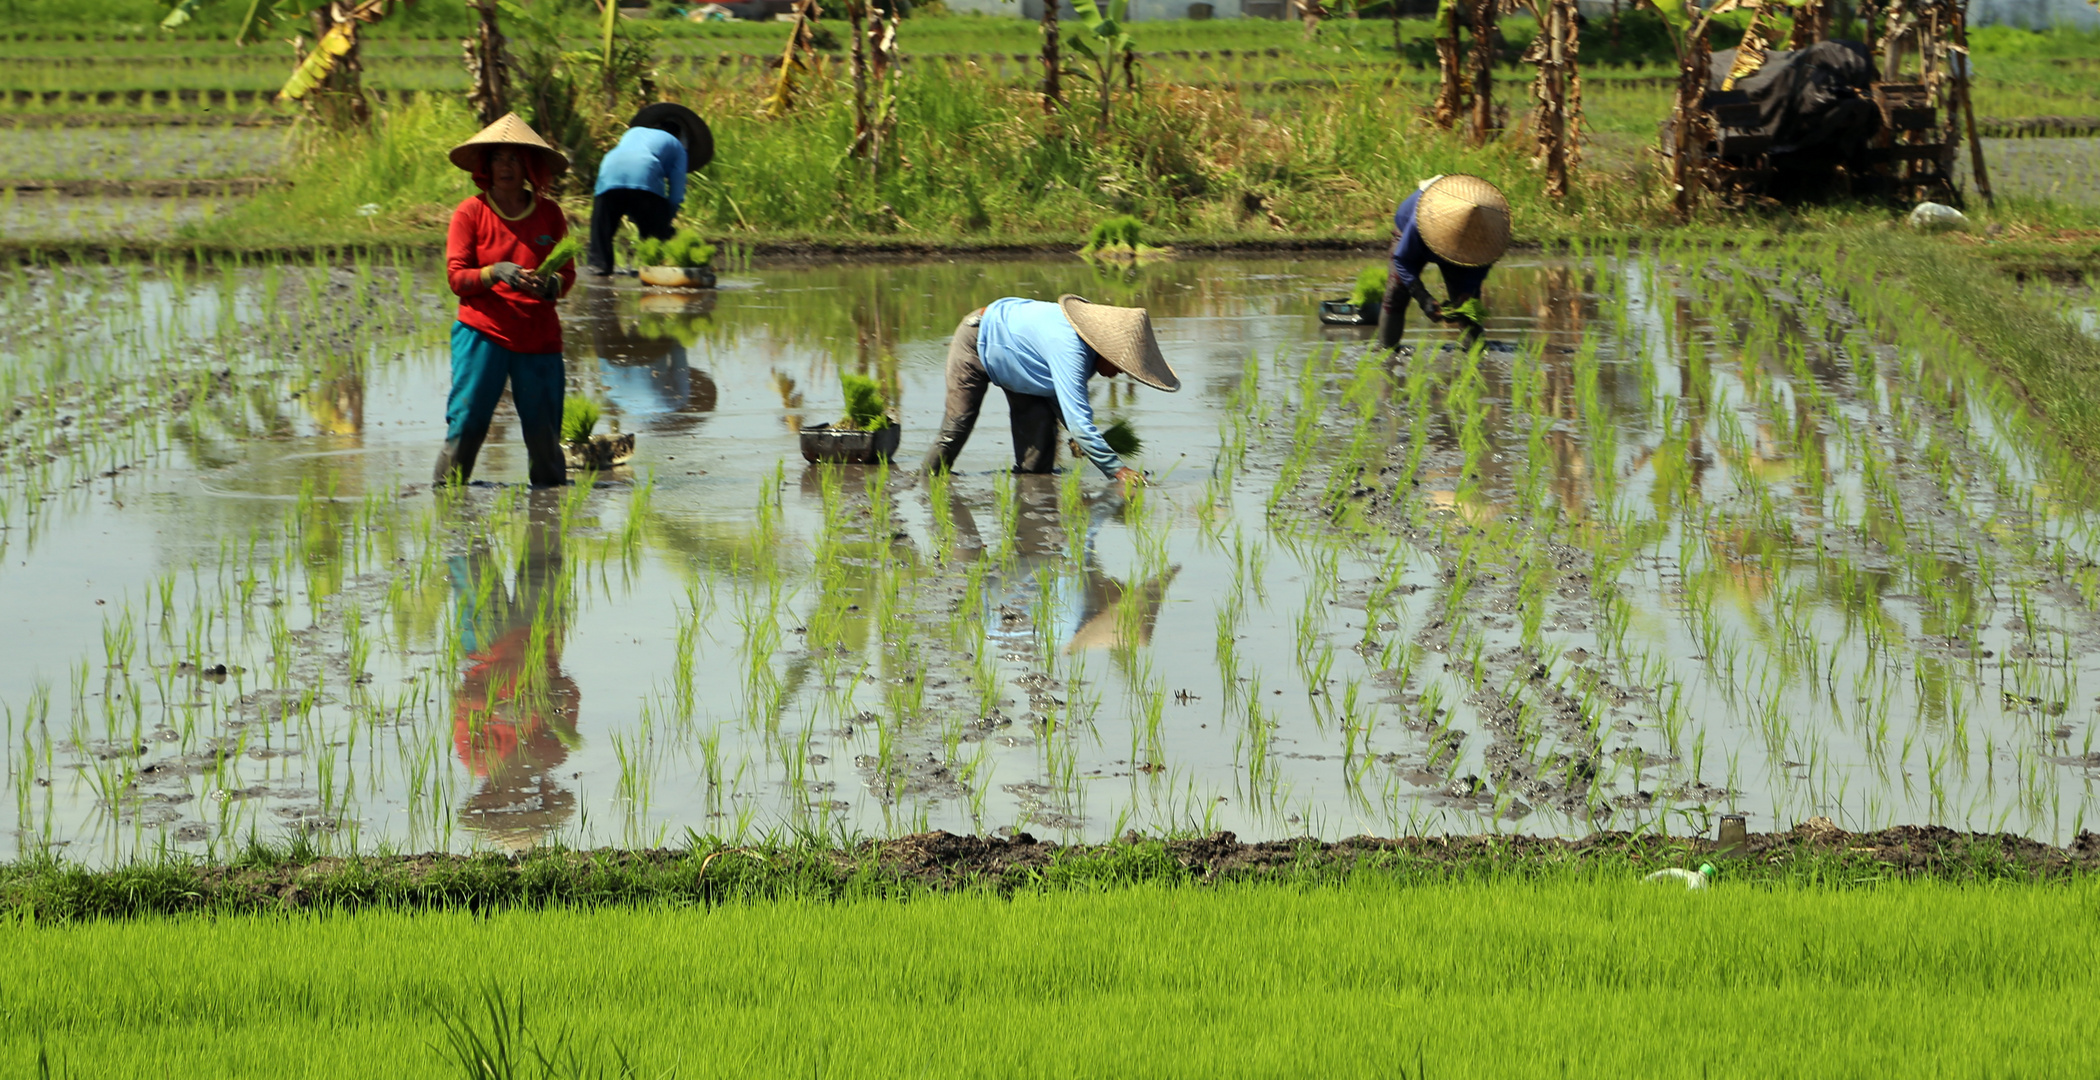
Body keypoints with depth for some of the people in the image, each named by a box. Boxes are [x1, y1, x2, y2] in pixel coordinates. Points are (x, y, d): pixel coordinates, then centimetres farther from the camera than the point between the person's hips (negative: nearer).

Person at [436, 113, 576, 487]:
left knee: (544, 431, 1)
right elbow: (456, 277, -2)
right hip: (483, 331, -2)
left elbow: (567, 273, 9)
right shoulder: (470, 212, 2)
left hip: (539, 336, 2)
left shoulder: (549, 214, 9)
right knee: (466, 423, -11)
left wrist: (550, 284, -14)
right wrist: (494, 273, -21)